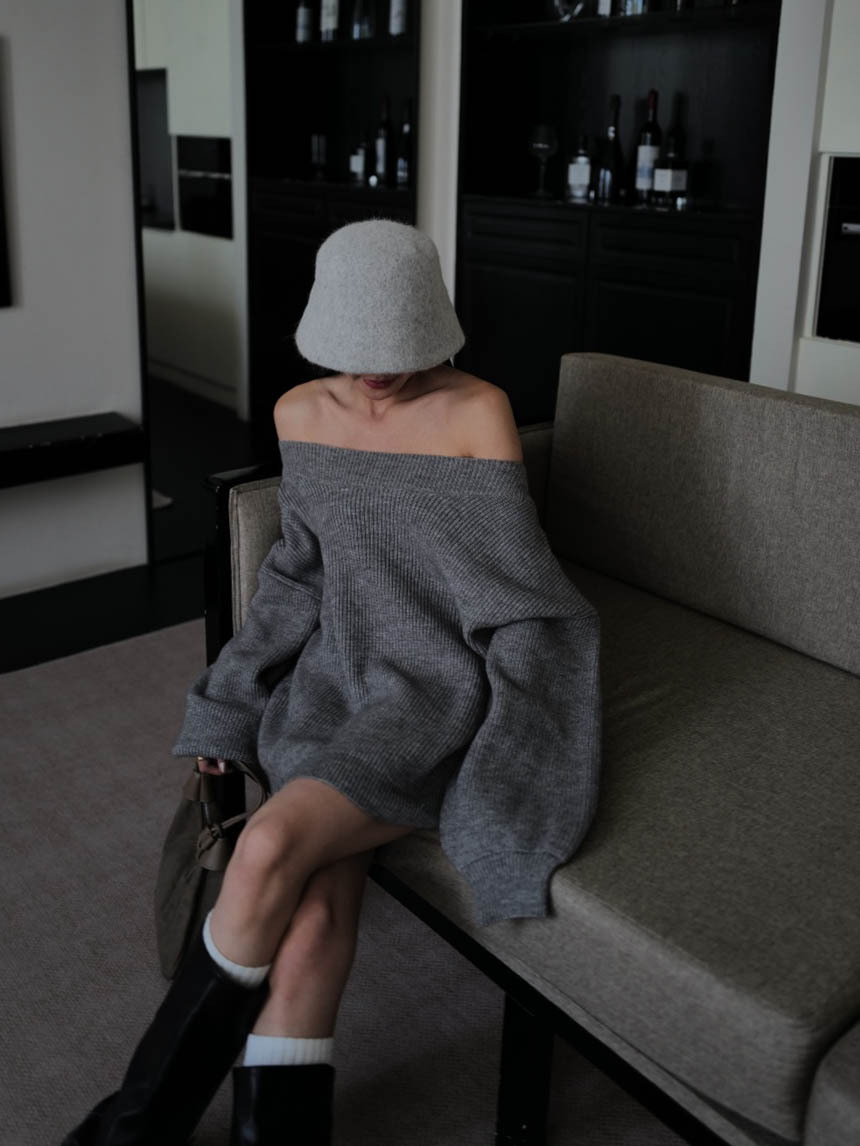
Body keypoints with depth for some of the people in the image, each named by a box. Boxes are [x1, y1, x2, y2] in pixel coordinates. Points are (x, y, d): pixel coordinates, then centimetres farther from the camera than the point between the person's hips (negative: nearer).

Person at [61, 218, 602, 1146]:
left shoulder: (477, 413, -9)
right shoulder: (299, 413, 5)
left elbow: (517, 586, -8)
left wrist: (512, 748, -13)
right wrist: (229, 708, 11)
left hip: (440, 691, -4)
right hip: (336, 678, 4)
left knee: (271, 847, -25)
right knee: (313, 915, -21)